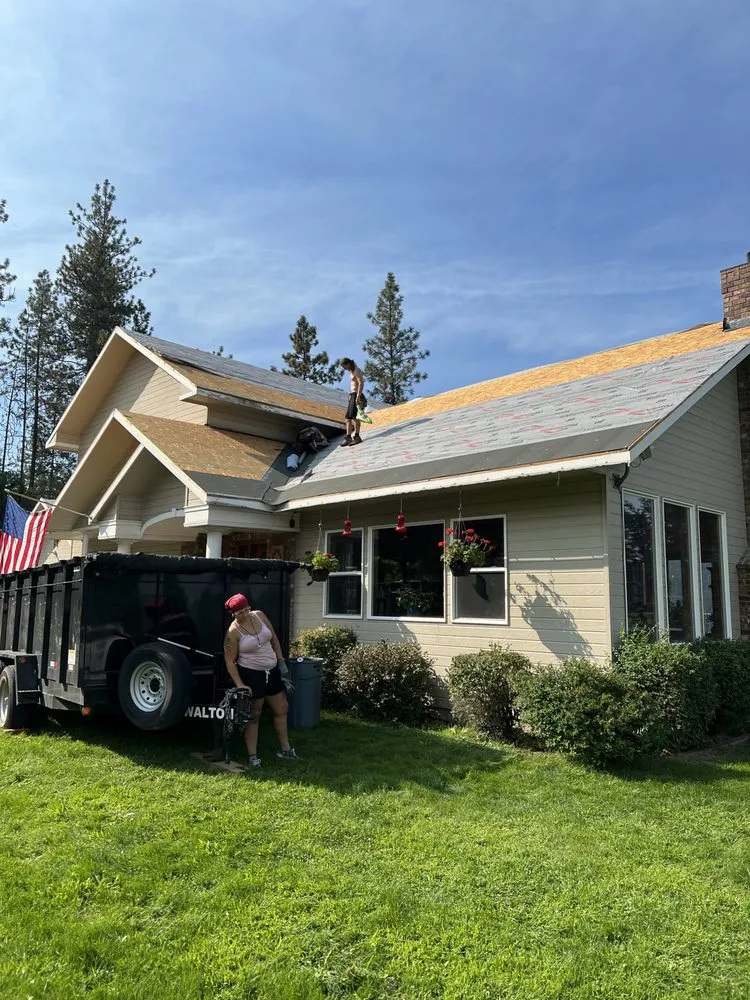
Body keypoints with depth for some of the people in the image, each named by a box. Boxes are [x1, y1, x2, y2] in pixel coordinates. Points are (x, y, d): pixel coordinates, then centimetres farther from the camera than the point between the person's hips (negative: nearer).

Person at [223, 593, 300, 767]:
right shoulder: (233, 632, -16)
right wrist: (240, 685, -19)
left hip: (272, 672, 6)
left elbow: (274, 639, 8)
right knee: (254, 716, 3)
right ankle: (252, 755, 15)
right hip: (251, 675, -6)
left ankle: (284, 749, 27)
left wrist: (281, 661, 6)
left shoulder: (259, 616, -1)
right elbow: (229, 661, -13)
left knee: (281, 709, 13)